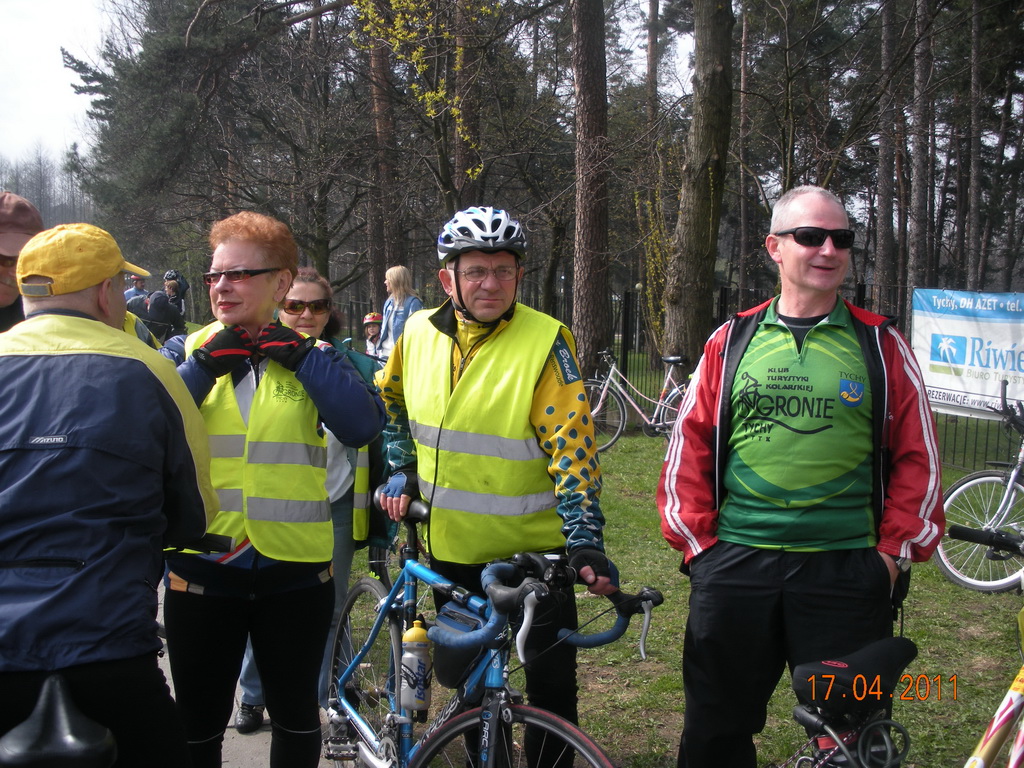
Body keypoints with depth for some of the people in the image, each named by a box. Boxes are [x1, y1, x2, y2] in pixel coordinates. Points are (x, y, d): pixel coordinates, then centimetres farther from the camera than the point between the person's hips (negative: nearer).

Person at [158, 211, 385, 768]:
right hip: (201, 570, 0)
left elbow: (362, 426, -14)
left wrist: (301, 355, -15)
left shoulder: (310, 356, 3)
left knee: (296, 717, 17)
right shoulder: (185, 353, 4)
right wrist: (204, 366, -17)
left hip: (295, 570, 0)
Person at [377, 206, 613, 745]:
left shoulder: (546, 341, -15)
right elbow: (391, 403, 18)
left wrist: (585, 541, -27)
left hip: (533, 550, -4)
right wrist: (401, 471, 8)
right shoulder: (419, 333, -1)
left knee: (551, 688, 2)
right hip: (449, 545, 5)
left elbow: (572, 447, -19)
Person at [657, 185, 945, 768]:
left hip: (847, 572, -1)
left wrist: (896, 551, -2)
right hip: (734, 567, 1)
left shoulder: (881, 346, 3)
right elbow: (690, 446, 8)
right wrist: (697, 541, 2)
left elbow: (918, 457, 5)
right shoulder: (732, 342, 6)